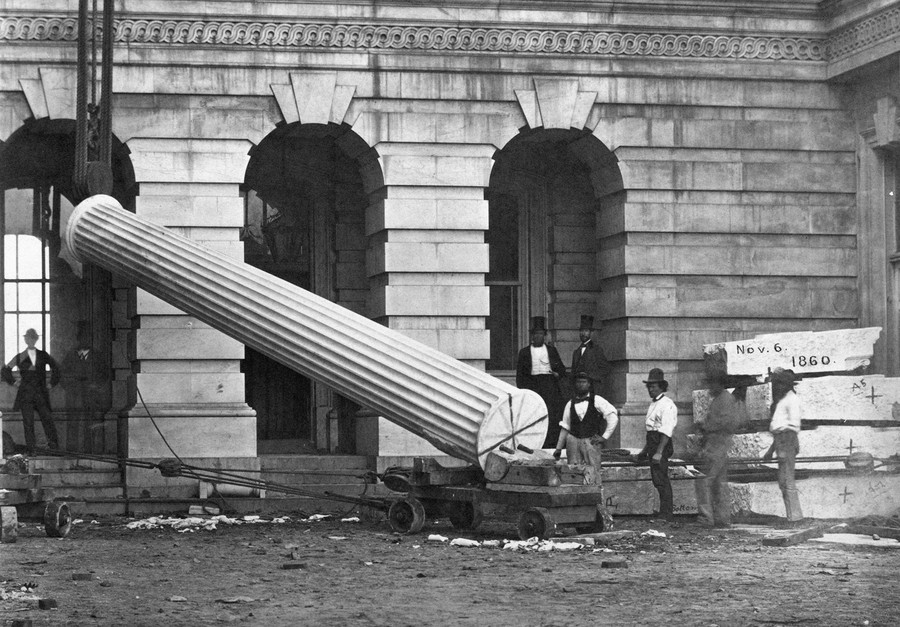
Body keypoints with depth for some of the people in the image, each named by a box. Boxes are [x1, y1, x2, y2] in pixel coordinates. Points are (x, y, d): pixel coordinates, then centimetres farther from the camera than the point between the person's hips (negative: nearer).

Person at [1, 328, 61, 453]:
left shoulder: (43, 355, 9)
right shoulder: (20, 357, 7)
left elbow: (55, 367, 23)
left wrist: (53, 382, 17)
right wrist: (13, 382, 10)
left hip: (41, 394, 1)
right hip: (26, 394, -1)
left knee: (47, 419, -7)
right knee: (28, 422, -3)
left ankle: (54, 446, -3)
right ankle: (30, 450, -2)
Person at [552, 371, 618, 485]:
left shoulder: (597, 401, 3)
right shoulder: (570, 404, 12)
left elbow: (613, 417, 2)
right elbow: (565, 427, 15)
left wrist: (604, 437, -3)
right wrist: (558, 448, 11)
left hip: (591, 441, -3)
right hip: (574, 440, 3)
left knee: (592, 476, -9)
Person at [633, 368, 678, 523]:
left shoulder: (667, 405, -12)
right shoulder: (653, 405, 19)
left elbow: (666, 431, -20)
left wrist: (659, 452, -26)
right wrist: (645, 452, 27)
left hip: (662, 445, -10)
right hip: (652, 444, 10)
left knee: (661, 480, -11)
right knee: (657, 480, 10)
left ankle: (666, 515, -11)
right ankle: (666, 515, 14)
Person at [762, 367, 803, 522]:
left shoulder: (792, 399, -9)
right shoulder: (780, 399, 21)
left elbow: (794, 426, -16)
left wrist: (785, 449, -22)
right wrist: (771, 450, 27)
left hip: (788, 441, -10)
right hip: (780, 441, 10)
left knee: (787, 480, -10)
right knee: (783, 481, 10)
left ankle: (794, 517, -10)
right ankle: (794, 515, 13)